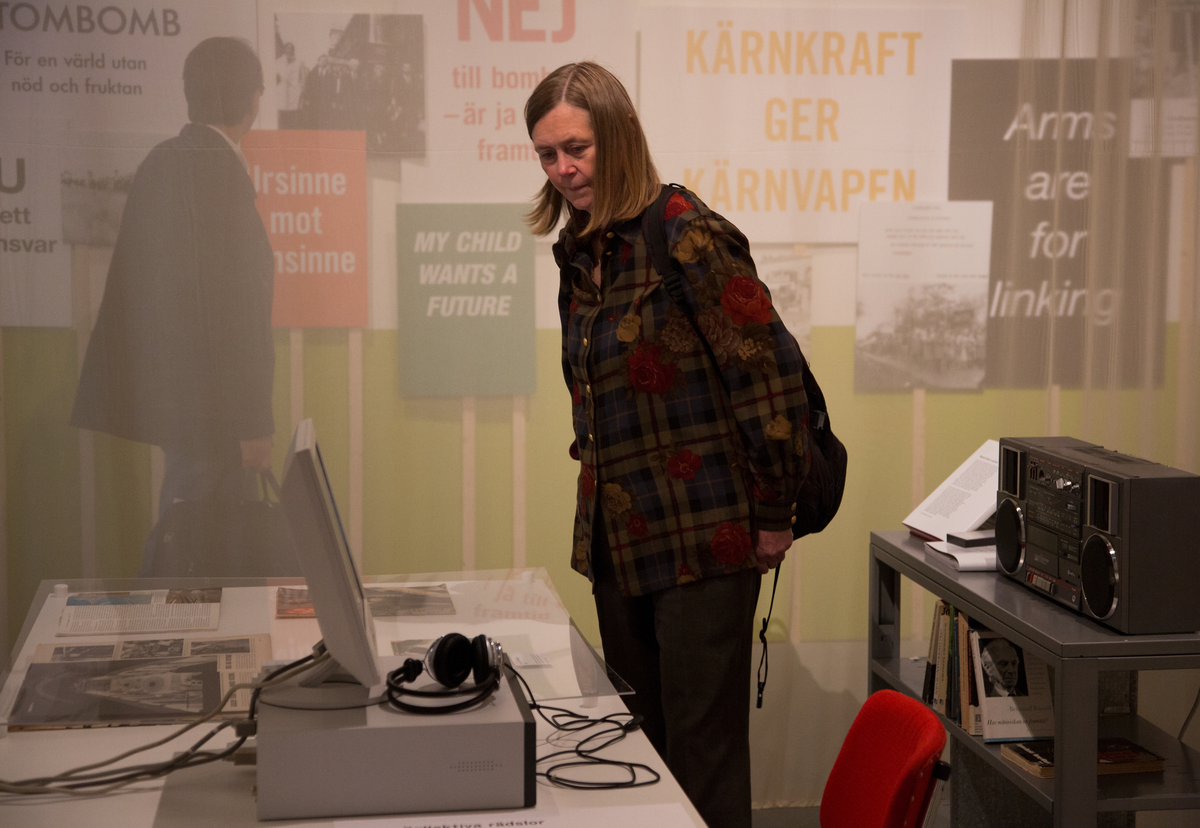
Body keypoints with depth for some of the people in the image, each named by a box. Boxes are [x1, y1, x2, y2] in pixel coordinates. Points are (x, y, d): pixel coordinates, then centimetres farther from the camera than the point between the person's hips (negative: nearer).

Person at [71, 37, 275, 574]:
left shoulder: (160, 163, 7)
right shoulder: (222, 173, -19)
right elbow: (232, 306, -21)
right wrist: (254, 424, -16)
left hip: (165, 386, 9)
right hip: (209, 403, -9)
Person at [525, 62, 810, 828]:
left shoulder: (688, 236, -13)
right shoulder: (579, 252, 11)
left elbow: (774, 376, -15)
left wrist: (772, 518, -11)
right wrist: (601, 493, 14)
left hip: (701, 539, -8)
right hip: (618, 538, 8)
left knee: (705, 762, 0)